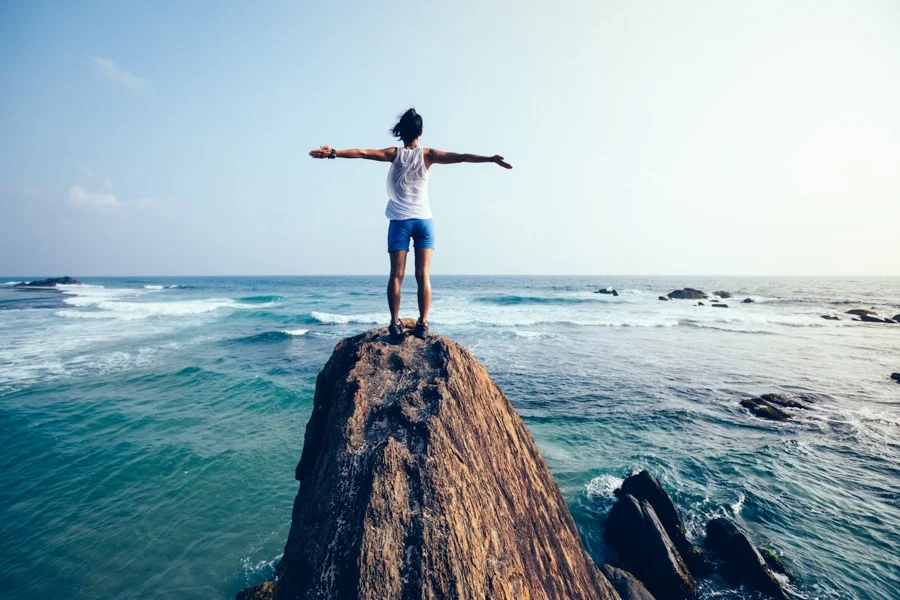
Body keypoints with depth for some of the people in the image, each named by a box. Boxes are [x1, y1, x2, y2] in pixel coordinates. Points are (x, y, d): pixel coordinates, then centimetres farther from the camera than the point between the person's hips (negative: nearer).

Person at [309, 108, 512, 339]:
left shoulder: (394, 154, 1)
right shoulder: (427, 154, 1)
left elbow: (362, 153, -6)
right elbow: (461, 157, -5)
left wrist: (333, 153, -6)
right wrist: (491, 159, -5)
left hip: (400, 221, 0)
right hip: (423, 220, 0)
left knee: (397, 274, 0)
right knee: (423, 275, -1)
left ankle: (395, 323, -5)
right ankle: (422, 324, -4)